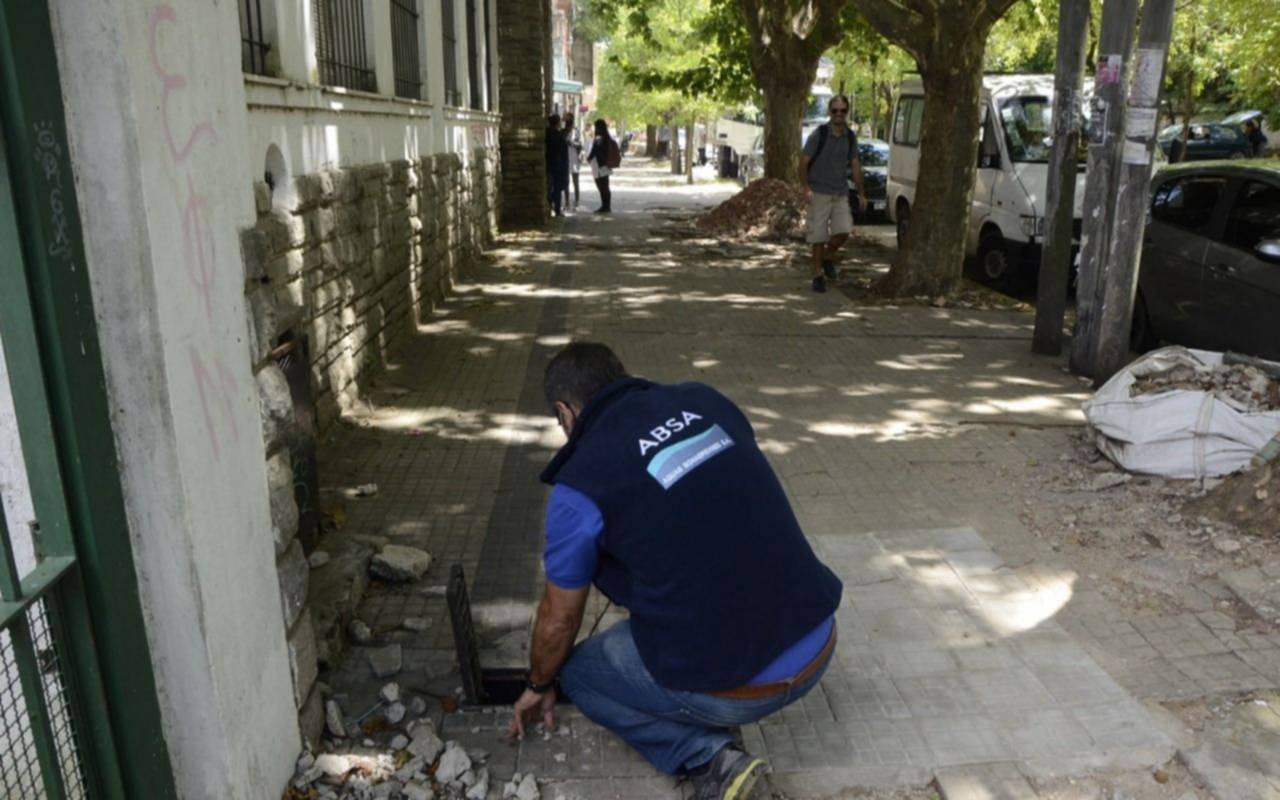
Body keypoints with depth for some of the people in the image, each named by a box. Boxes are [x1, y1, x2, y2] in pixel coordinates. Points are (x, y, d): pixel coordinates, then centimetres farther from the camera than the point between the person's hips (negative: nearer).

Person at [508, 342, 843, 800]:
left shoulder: (580, 485, -9)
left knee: (580, 672, 21)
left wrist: (539, 687, 26)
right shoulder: (706, 400, 5)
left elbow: (559, 617, 5)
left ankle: (708, 756, 4)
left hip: (735, 686, -6)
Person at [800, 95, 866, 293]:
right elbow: (804, 162, -6)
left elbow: (855, 165, 13)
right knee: (818, 236, -2)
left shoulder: (850, 136, 6)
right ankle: (818, 275, 10)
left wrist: (861, 193, 11)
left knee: (843, 231, -8)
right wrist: (806, 188, -17)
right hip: (819, 193, -4)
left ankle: (828, 257, 20)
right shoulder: (819, 134, -8)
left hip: (841, 193, 4)